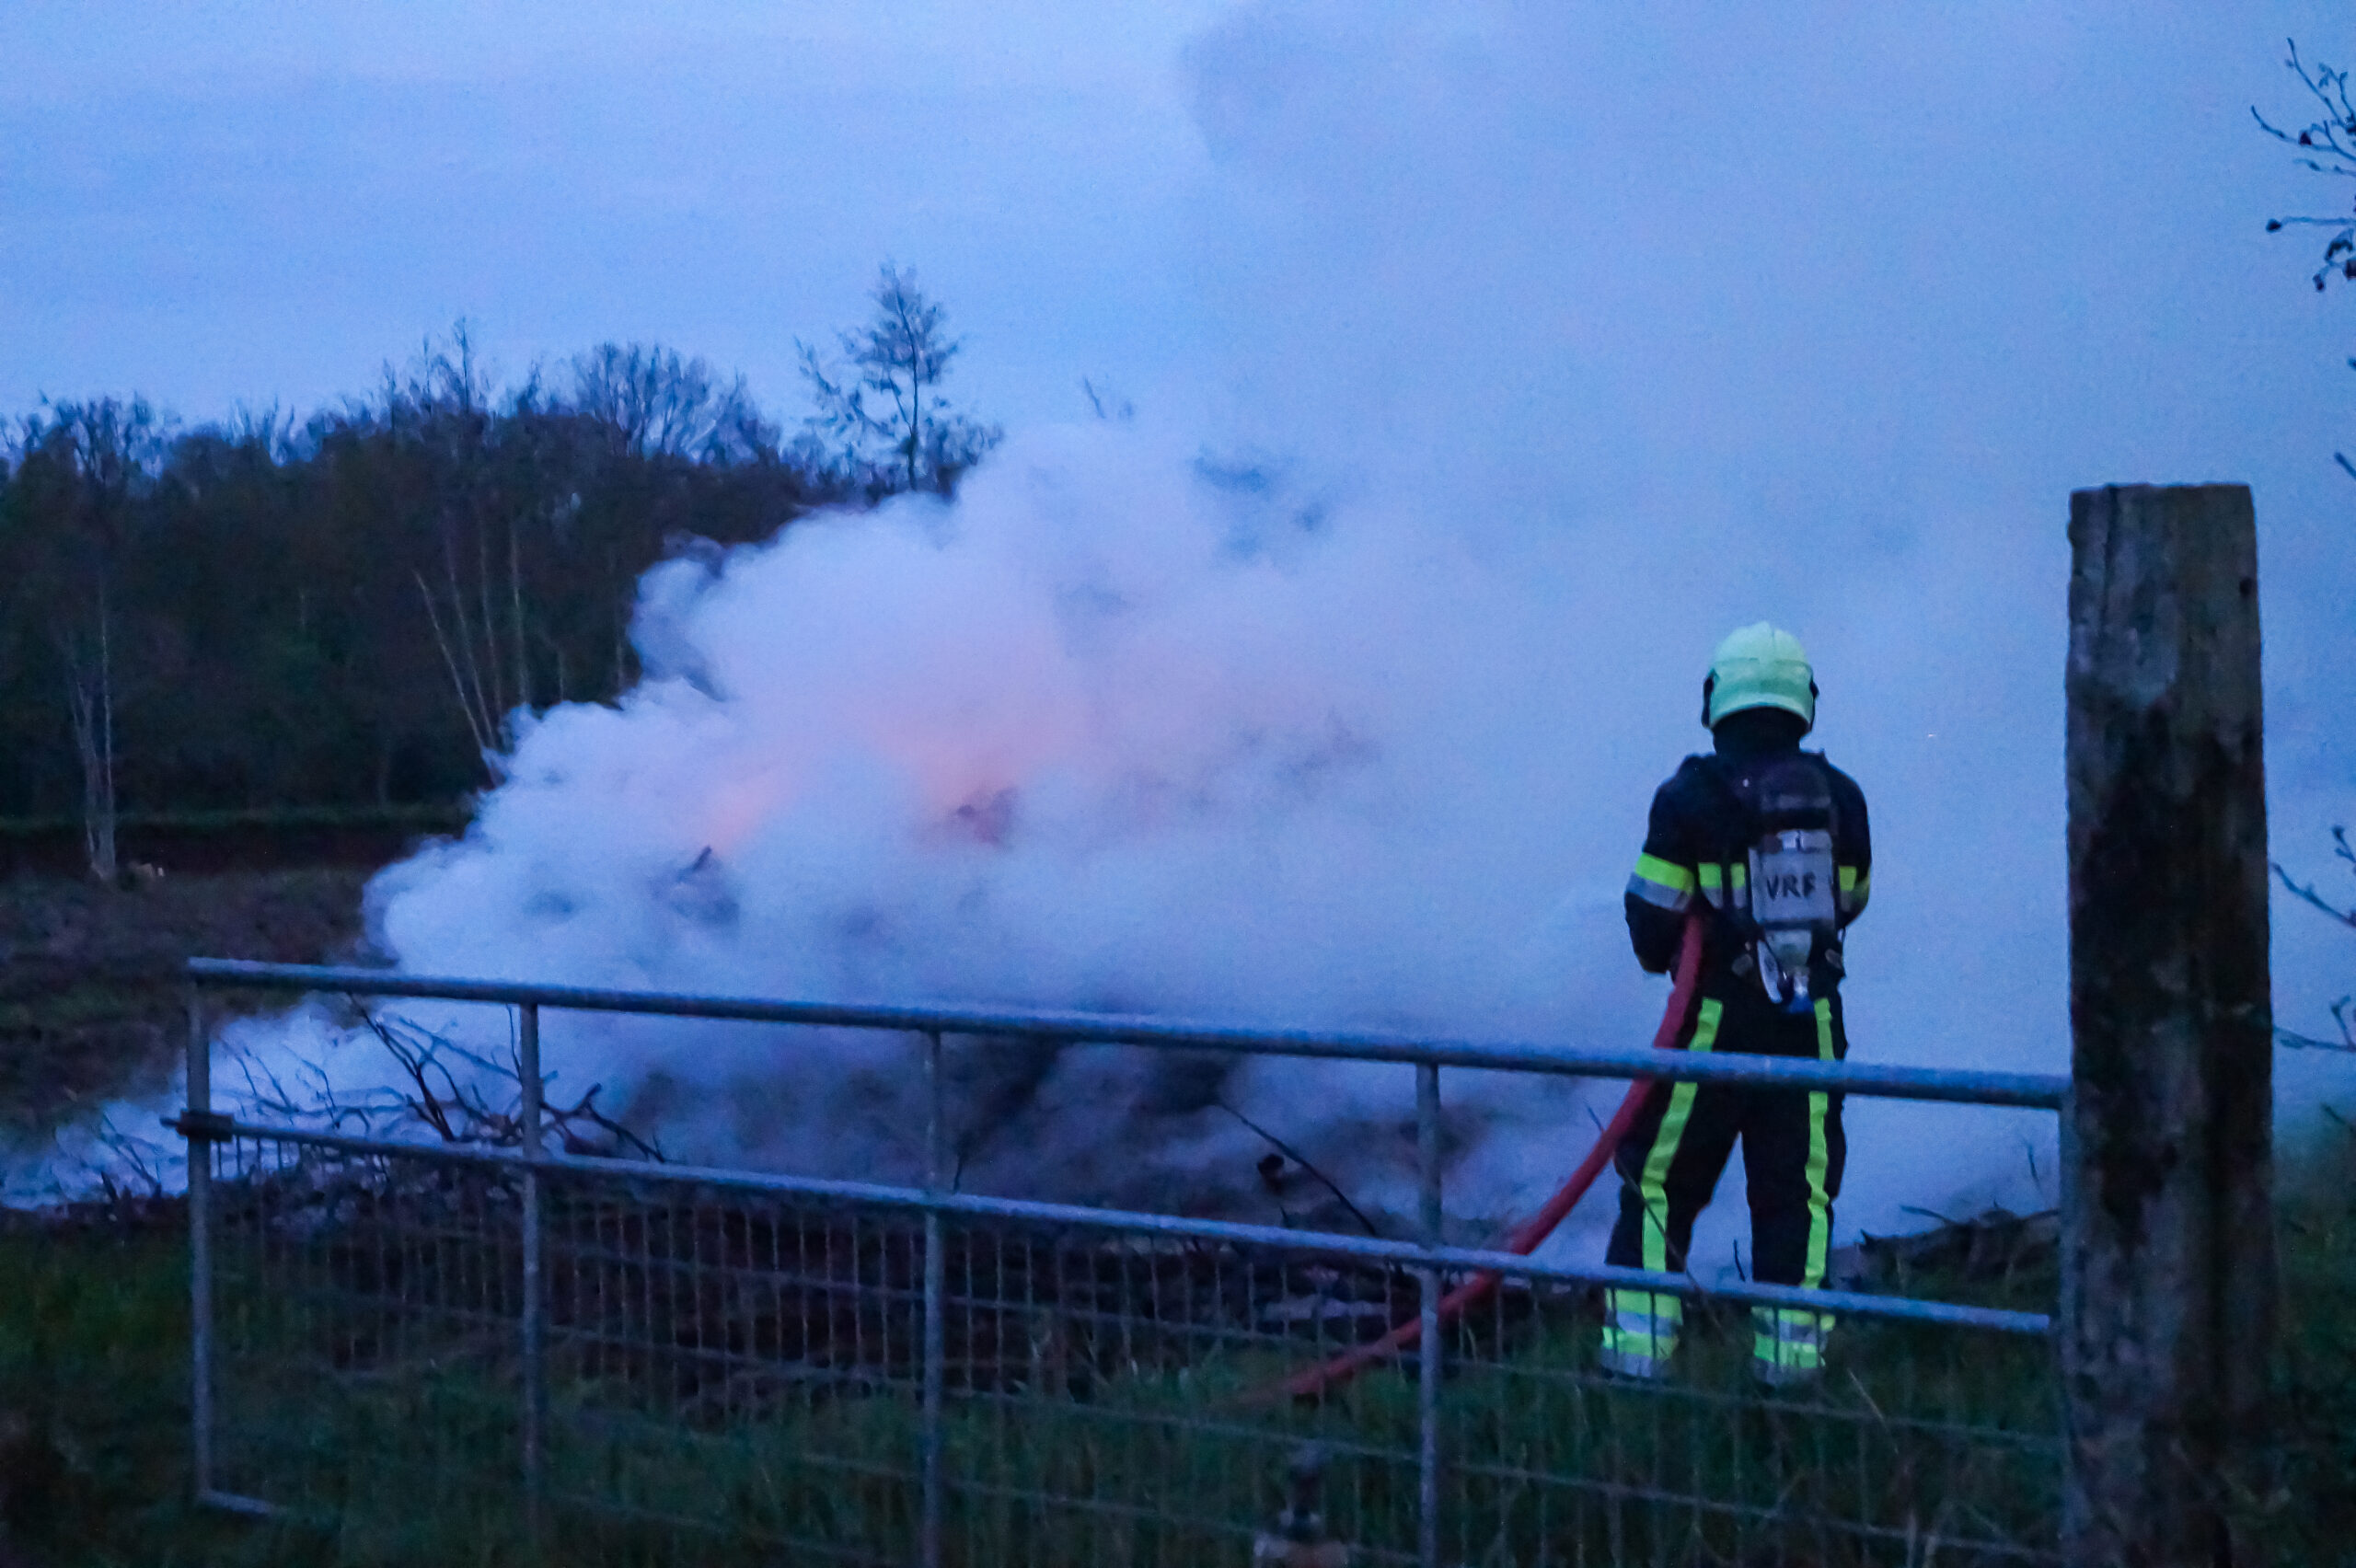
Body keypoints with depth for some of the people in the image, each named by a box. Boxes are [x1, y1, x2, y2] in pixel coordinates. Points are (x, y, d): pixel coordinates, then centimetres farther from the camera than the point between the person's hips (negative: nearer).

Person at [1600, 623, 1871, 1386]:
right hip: (1812, 1022, 3)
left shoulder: (1690, 797, -10)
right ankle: (1789, 1350, 12)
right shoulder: (1840, 796, 1)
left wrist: (1661, 952, 13)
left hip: (1717, 1020, -3)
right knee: (1797, 1186, 13)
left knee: (1661, 1179, 8)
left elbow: (1651, 915, -8)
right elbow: (1848, 901, 11)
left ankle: (1638, 1342, 7)